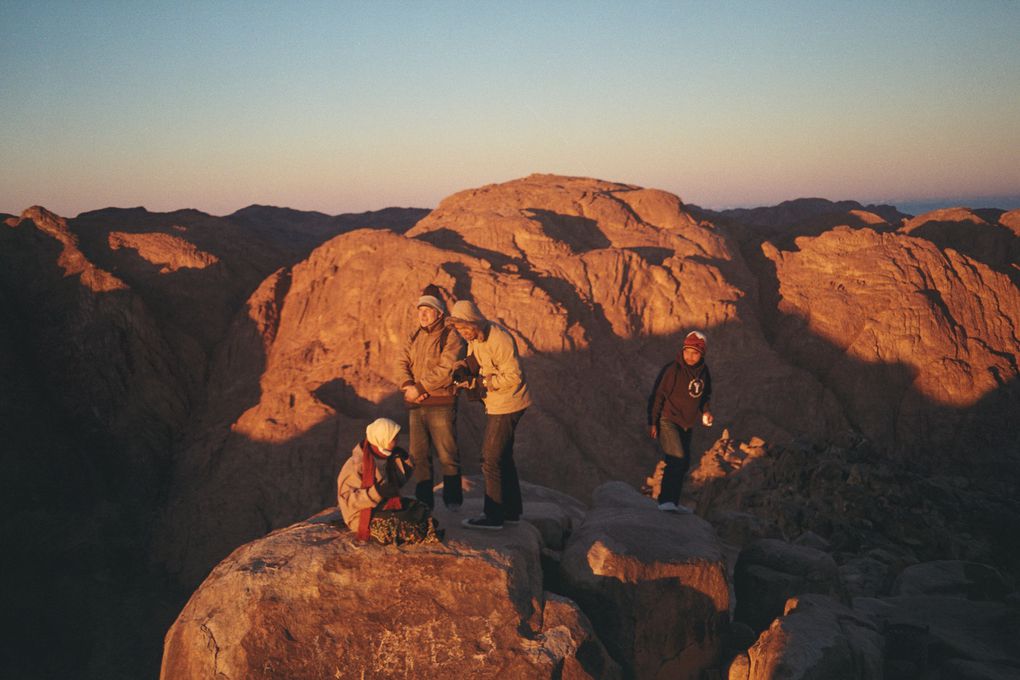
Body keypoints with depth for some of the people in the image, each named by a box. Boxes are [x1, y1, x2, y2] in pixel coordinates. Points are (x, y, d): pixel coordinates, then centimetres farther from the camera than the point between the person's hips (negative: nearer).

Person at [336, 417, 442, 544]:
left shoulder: (387, 457, 4)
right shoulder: (356, 463, -20)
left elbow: (398, 482, 18)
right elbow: (347, 499, -22)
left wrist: (404, 461, 2)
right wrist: (376, 492, -33)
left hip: (384, 506, 8)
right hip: (363, 518, -8)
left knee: (421, 510, -10)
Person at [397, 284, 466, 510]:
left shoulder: (451, 337, -6)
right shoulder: (414, 338, 16)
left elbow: (445, 370, -15)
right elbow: (404, 364, 9)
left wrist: (419, 387, -16)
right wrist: (408, 386, -11)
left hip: (441, 405, -6)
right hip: (415, 405, 6)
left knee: (447, 455, 0)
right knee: (418, 455, 9)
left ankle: (453, 500, 12)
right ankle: (424, 500, 19)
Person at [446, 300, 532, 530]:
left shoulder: (499, 339, -23)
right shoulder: (475, 337, 6)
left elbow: (513, 376, -25)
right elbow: (473, 361, 12)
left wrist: (480, 382, -27)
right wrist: (462, 367, -11)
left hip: (507, 404, -10)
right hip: (496, 405, 10)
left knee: (491, 459, -5)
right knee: (502, 456, 18)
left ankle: (493, 516, 3)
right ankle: (511, 509, 30)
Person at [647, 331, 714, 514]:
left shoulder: (703, 372, 5)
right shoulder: (672, 370, -15)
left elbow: (705, 395, 22)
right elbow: (657, 395, -13)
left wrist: (705, 410, 2)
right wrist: (652, 422, -15)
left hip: (687, 425, 7)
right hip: (668, 420, -7)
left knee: (684, 463, 10)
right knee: (676, 459, -21)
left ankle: (673, 502, 20)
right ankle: (666, 500, -22)